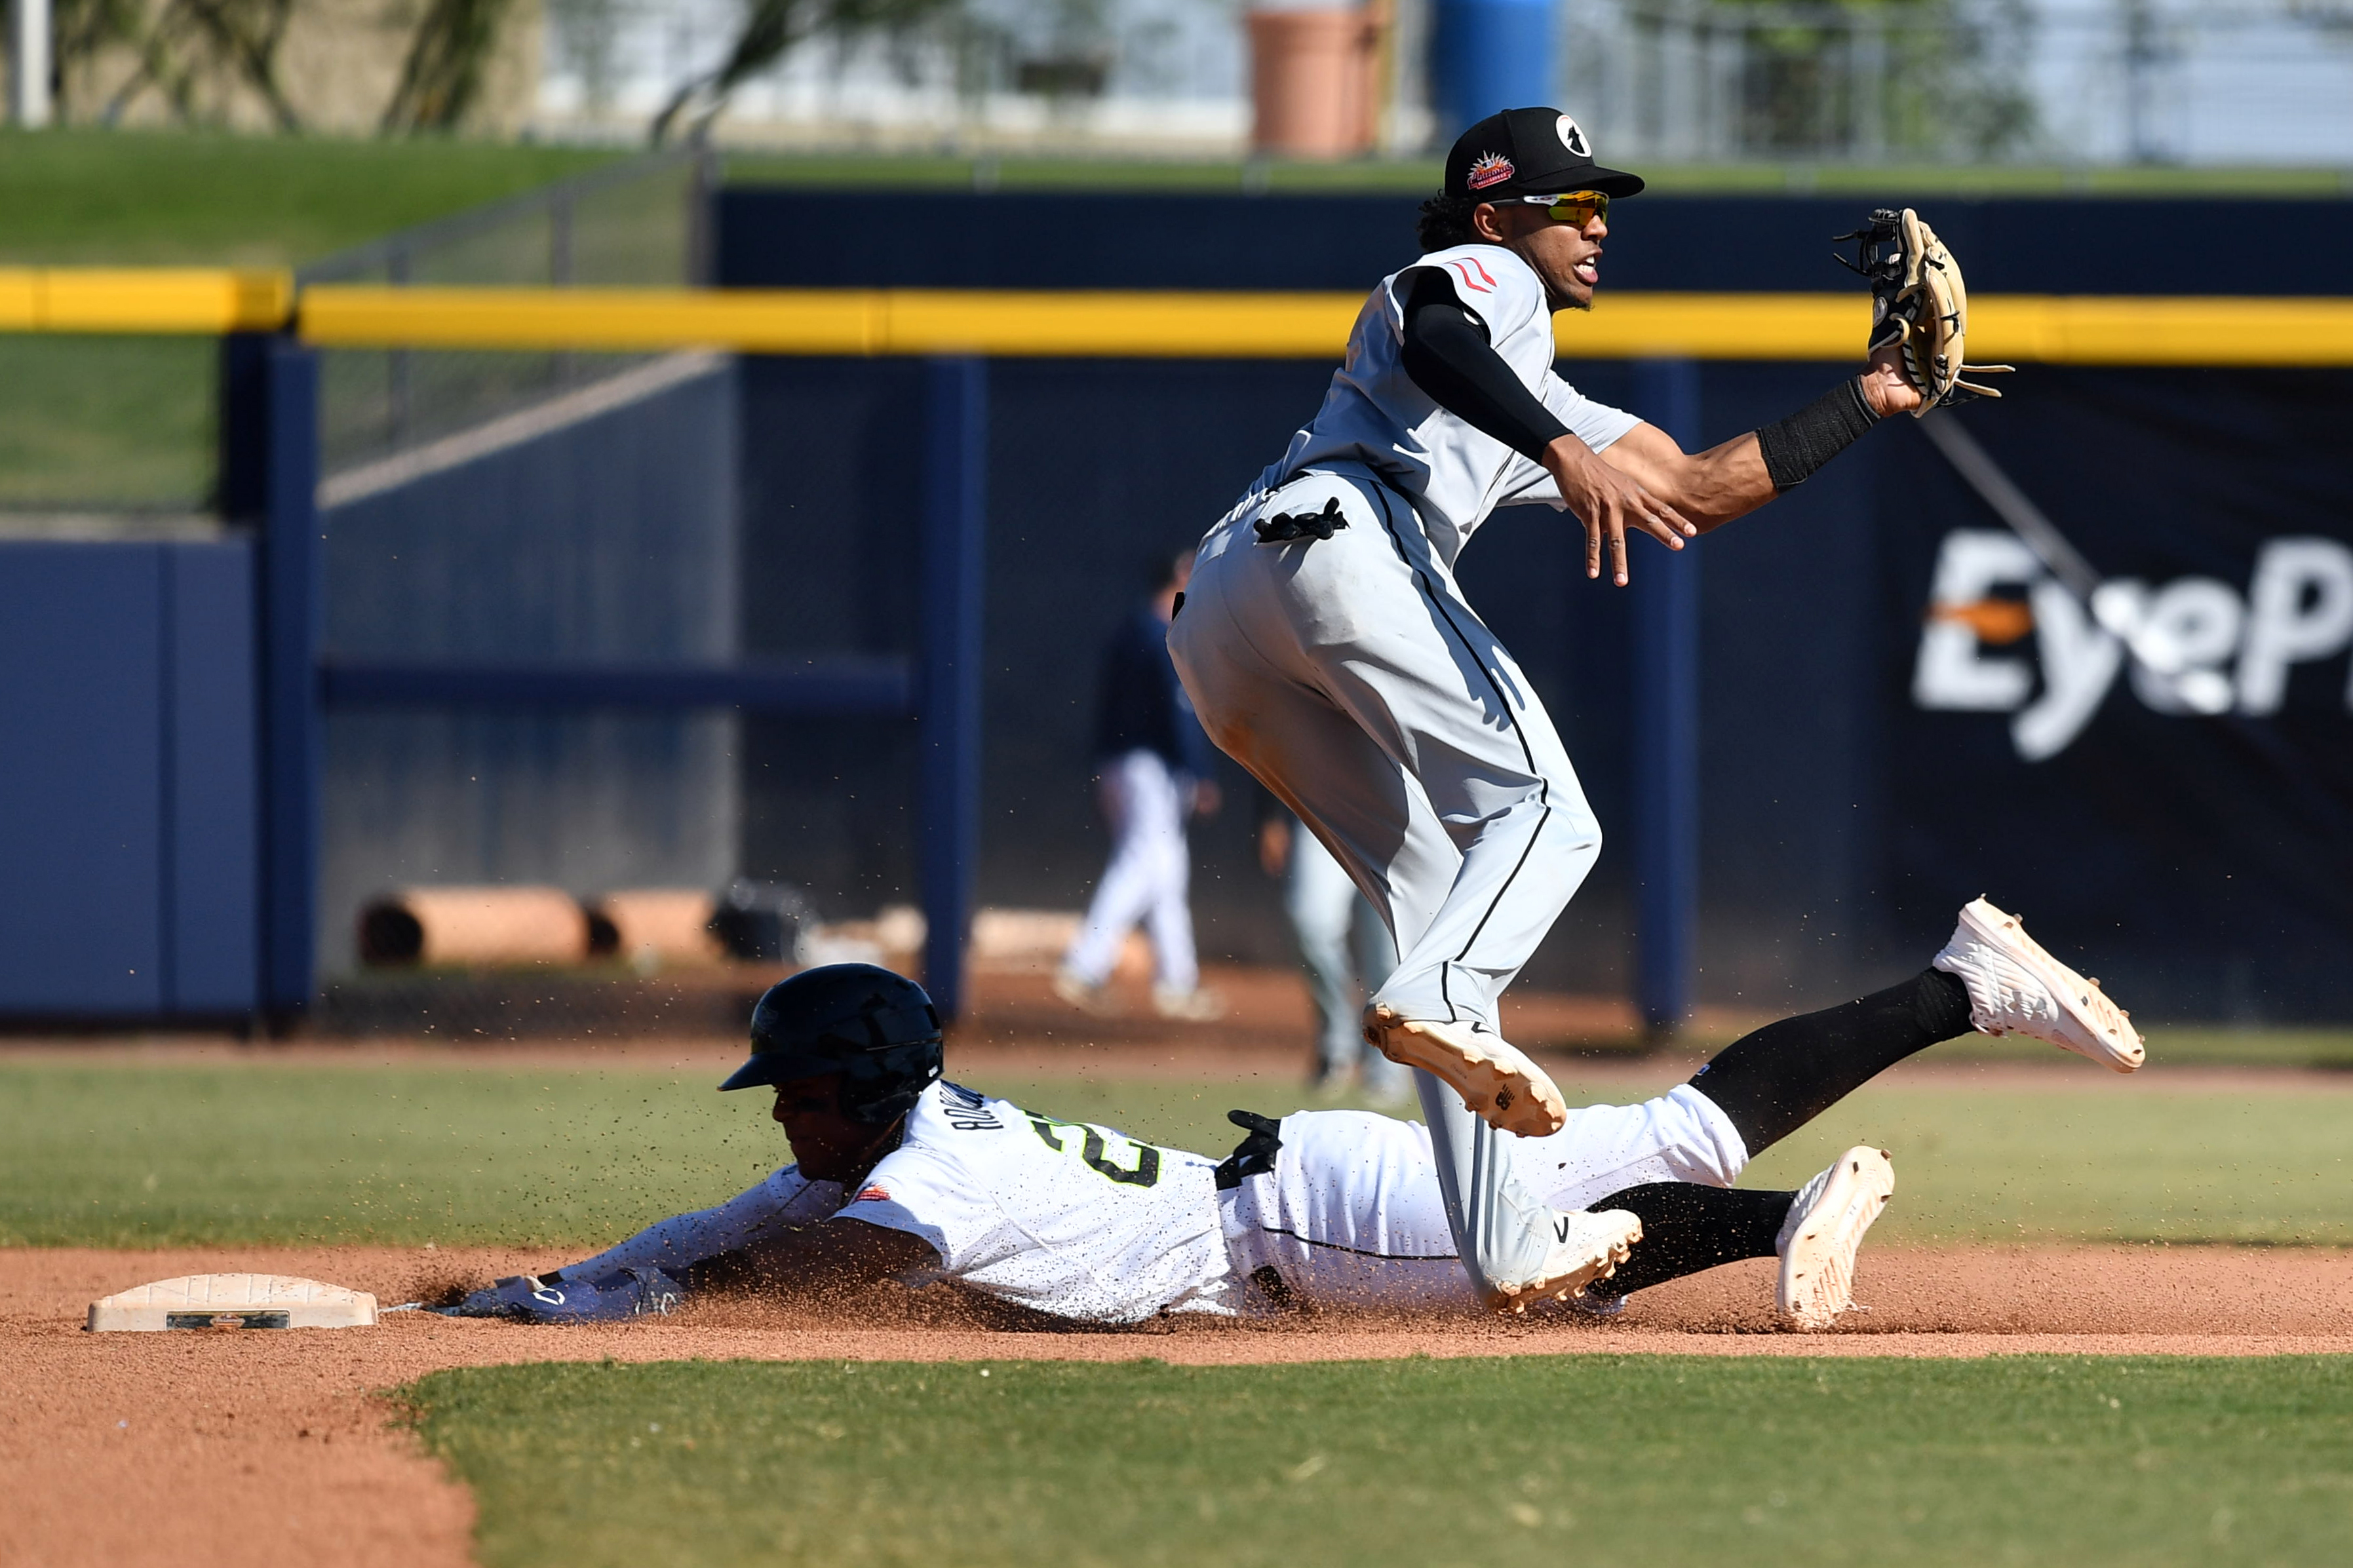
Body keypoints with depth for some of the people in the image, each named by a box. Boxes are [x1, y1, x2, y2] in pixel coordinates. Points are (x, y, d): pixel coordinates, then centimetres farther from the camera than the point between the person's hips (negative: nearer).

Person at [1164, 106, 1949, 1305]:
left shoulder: (1541, 398, 42)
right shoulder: (1486, 276, 15)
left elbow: (1703, 489, 43)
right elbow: (1427, 332, -12)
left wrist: (1866, 401, 42)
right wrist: (1565, 455, -25)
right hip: (1335, 534, -9)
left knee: (1444, 896, 6)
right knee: (1539, 810, -15)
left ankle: (1504, 1248, -4)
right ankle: (1432, 1003, -42)